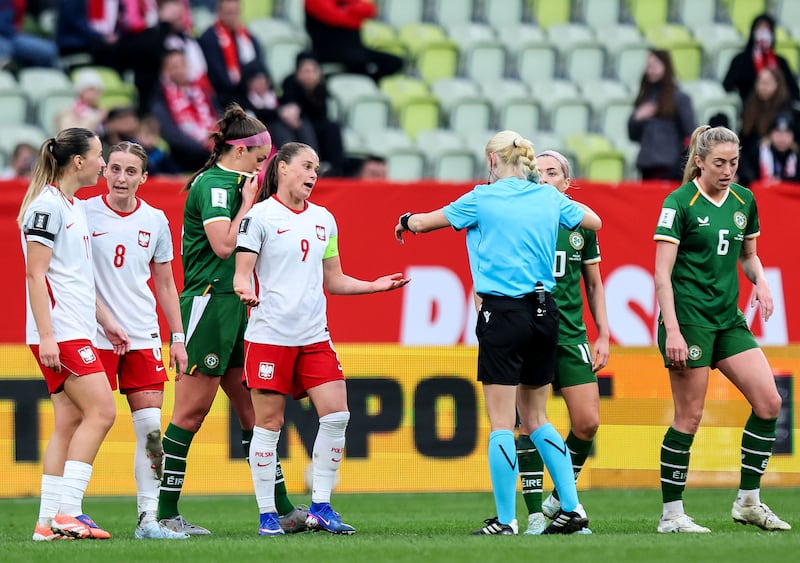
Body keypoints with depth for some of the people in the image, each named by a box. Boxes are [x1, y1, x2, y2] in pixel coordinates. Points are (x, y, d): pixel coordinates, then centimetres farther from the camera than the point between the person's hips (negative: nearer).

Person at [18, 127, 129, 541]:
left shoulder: (74, 207, 18)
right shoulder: (47, 205, -11)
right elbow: (36, 274, -15)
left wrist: (105, 320, 24)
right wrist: (45, 335, -20)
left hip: (77, 332, 10)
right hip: (59, 332, -10)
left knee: (70, 422, 5)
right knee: (101, 411, -15)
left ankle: (49, 522, 4)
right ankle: (66, 513, -16)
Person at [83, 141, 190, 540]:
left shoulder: (155, 221, 8)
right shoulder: (83, 214, -2)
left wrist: (178, 337, 11)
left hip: (143, 337, 3)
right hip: (94, 337, -3)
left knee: (150, 428, -3)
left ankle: (148, 518, 0)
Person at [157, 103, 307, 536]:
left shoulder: (230, 184, 17)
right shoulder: (211, 184, -11)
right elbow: (223, 245, -21)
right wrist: (248, 201, -12)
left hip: (233, 306, 10)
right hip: (207, 303, -10)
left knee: (254, 411, 10)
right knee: (190, 412, -6)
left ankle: (283, 510, 12)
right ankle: (164, 513, -2)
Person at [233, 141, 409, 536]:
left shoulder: (323, 219, 14)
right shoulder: (260, 216, -3)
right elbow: (242, 272, -7)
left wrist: (375, 286, 10)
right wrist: (245, 290, -28)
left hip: (314, 336, 5)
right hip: (270, 335, -5)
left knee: (336, 415, -6)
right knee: (269, 422, -2)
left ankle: (320, 508, 3)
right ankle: (267, 515, 6)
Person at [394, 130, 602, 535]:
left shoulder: (481, 200, -4)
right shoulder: (549, 198, 7)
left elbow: (422, 223, 8)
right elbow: (594, 221, 24)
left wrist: (406, 221, 31)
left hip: (503, 314, -5)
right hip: (544, 313, 5)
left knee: (501, 423, -2)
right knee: (535, 419, 16)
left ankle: (505, 520, -2)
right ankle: (572, 507, 10)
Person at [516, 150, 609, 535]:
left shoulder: (581, 224, 8)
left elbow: (594, 284, 16)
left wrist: (603, 335, 10)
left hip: (571, 335, 3)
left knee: (587, 422, -3)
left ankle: (562, 501, 16)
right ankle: (535, 513, 0)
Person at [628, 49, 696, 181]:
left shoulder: (679, 98, 0)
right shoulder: (644, 98, 15)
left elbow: (690, 135, -2)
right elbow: (633, 135, 17)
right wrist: (637, 118, -4)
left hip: (669, 166, -6)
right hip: (646, 165, 6)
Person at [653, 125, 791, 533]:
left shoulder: (744, 200, 9)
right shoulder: (679, 202, -10)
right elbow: (662, 273, -14)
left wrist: (760, 281, 1)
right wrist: (672, 331, -21)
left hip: (728, 318, 7)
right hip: (688, 318, -7)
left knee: (769, 402, -3)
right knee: (689, 418, -5)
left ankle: (748, 501, 7)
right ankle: (671, 515, 3)